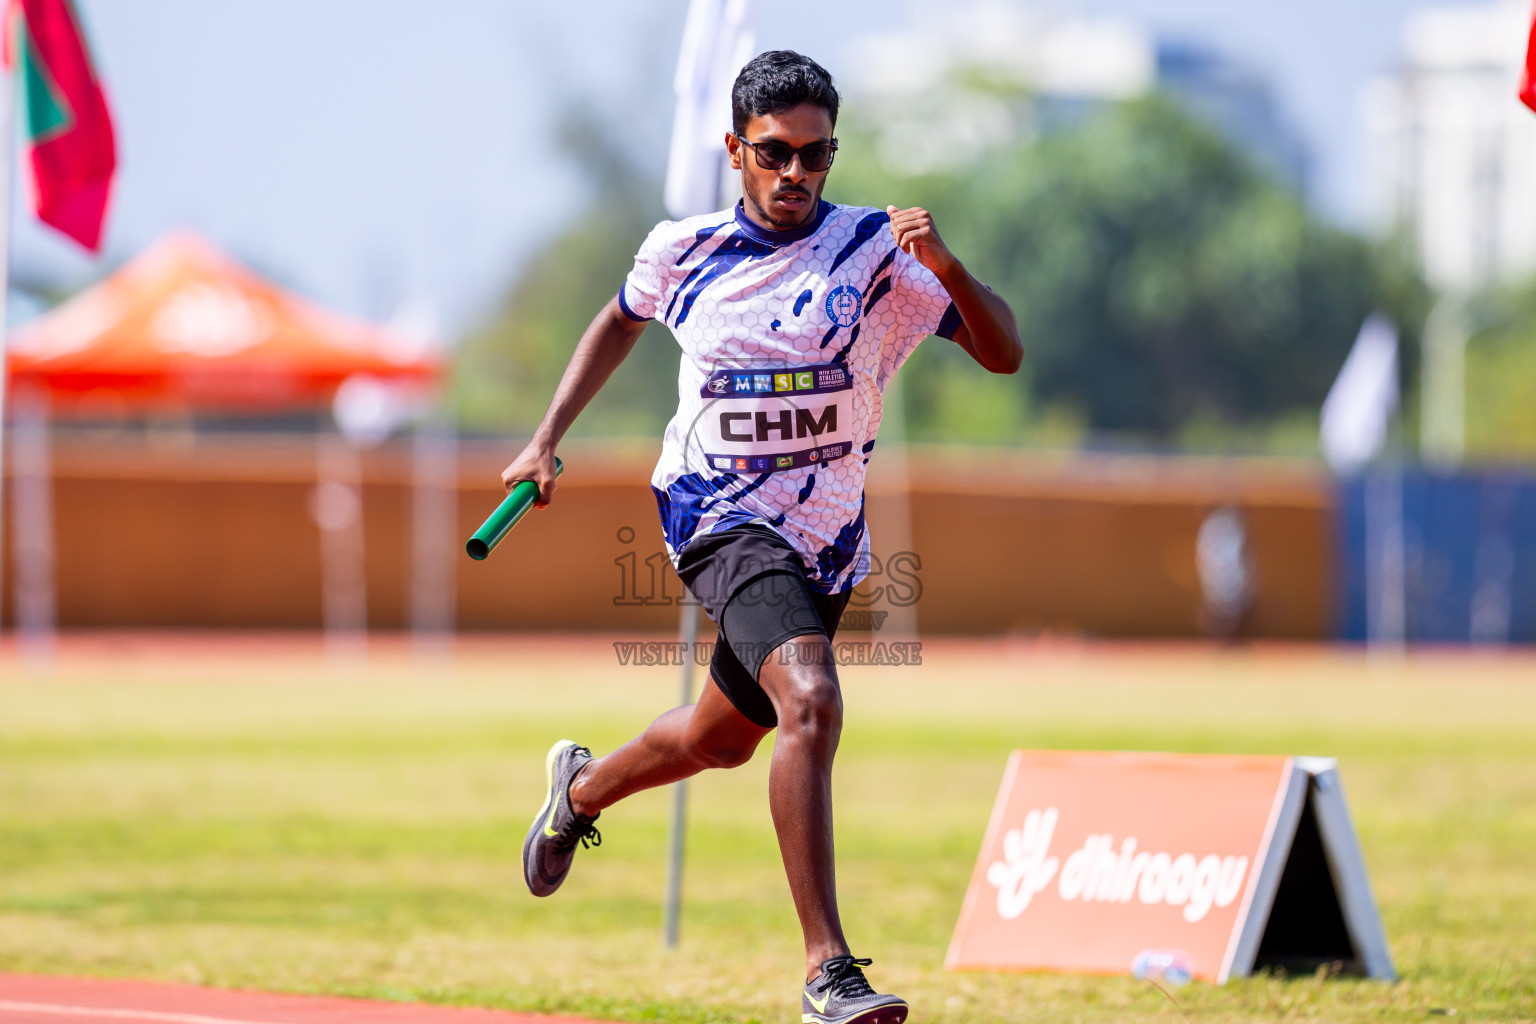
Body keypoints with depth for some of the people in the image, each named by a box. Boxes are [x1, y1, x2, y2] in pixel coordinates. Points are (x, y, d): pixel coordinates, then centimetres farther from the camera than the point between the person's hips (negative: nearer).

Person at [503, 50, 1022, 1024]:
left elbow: (1004, 354, -16)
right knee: (811, 702, -28)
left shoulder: (875, 250, -8)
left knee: (725, 736, 23)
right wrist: (548, 441, 16)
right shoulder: (685, 250, -3)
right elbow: (622, 319, 20)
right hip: (721, 515, -3)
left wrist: (945, 267, -33)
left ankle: (583, 787, 57)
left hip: (828, 537, 3)